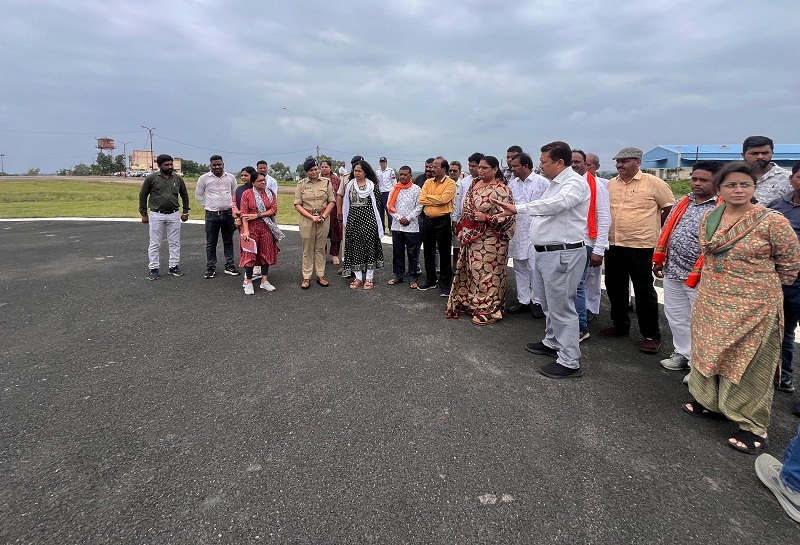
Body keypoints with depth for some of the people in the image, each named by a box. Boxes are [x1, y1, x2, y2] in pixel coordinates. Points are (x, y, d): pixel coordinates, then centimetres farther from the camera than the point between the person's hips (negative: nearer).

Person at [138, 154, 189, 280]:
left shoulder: (178, 179, 6)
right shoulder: (151, 178, -3)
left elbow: (184, 195, 16)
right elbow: (143, 195, 3)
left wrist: (185, 212, 13)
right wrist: (143, 214, 2)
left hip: (174, 215, 3)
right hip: (157, 215, -3)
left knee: (175, 242, 8)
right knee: (155, 244, 3)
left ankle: (174, 266, 18)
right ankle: (153, 269, 11)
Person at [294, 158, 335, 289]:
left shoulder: (326, 182, 3)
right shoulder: (301, 184, 1)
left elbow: (332, 201, 2)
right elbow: (297, 204, -2)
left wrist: (323, 216, -11)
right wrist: (312, 217, -12)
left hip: (324, 218, 1)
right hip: (306, 219, -1)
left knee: (320, 248, 7)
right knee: (307, 249, 3)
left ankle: (320, 276, 15)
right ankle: (306, 277, 10)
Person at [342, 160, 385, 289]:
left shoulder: (372, 186, -2)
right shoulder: (349, 185, 10)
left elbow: (376, 203, -2)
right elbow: (346, 204, 13)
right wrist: (345, 222, 12)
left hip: (368, 219, -4)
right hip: (353, 219, 4)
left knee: (369, 246, -1)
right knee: (354, 247, 4)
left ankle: (369, 278, 8)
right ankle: (358, 278, 13)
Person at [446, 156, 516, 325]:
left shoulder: (501, 189, -12)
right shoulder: (474, 184, 11)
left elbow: (508, 215, -15)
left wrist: (487, 218, -23)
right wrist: (461, 230, 13)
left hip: (490, 240, -7)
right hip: (471, 238, 8)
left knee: (487, 274, -2)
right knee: (470, 271, 15)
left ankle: (489, 310, 11)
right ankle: (467, 303, 30)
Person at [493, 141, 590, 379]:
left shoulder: (574, 183, -15)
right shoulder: (554, 184, 16)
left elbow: (555, 204, -33)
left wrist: (518, 208, -37)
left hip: (562, 254, -10)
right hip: (545, 252, 10)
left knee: (561, 307, -5)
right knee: (549, 304, 21)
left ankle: (569, 362, 3)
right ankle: (552, 343, 38)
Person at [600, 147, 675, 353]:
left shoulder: (654, 183, -7)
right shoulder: (610, 184, 9)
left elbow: (670, 207, 0)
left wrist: (651, 227, 3)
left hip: (640, 246, -6)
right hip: (613, 245, 6)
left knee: (644, 291, 0)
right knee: (615, 287, 14)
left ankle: (651, 335, 12)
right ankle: (619, 325, 31)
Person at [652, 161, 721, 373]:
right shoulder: (682, 203, 11)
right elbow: (666, 232, 16)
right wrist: (659, 260, 13)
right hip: (672, 271, 7)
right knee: (675, 317, 17)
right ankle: (682, 353, 34)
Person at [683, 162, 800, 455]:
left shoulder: (772, 221, -14)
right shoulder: (708, 217, 2)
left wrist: (760, 286, 6)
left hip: (752, 306, -5)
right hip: (711, 302, 6)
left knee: (748, 362, 3)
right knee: (709, 352, 18)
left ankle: (753, 425, 17)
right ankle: (708, 399, 38)